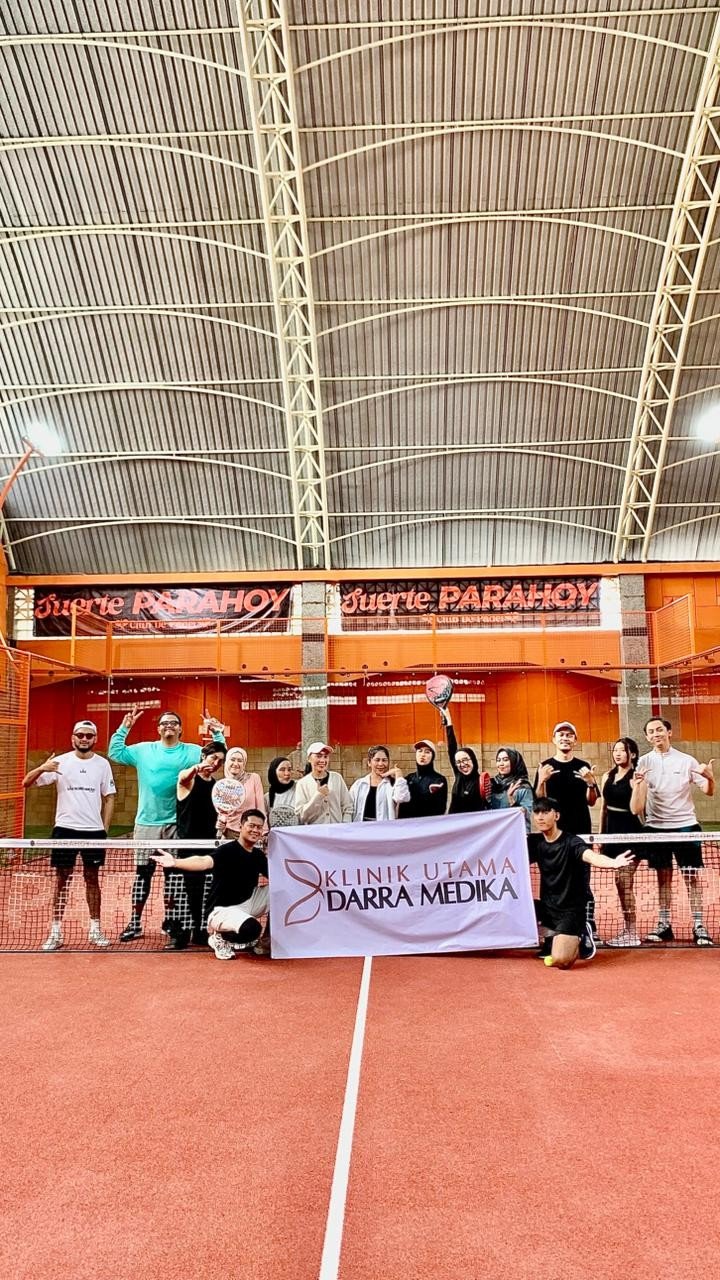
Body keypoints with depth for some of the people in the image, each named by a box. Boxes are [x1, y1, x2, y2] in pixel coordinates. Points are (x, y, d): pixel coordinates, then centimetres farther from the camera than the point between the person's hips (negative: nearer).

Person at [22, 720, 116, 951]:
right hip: (65, 828, -1)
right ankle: (55, 932, 12)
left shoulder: (102, 764, 3)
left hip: (94, 830, 1)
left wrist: (105, 829, 1)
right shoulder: (60, 762, -1)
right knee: (61, 879, 4)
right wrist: (41, 769, -26)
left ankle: (95, 929, 17)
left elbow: (109, 798, 8)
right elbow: (27, 783, -6)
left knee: (92, 878, 8)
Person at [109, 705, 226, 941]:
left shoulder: (192, 751, 2)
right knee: (143, 872, 5)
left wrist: (217, 734, -14)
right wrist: (124, 728, -5)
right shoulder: (144, 750, 6)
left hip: (176, 824, 0)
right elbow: (115, 753, 5)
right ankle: (135, 924, 12)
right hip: (146, 823, 1)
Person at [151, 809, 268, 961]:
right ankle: (220, 937, -2)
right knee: (252, 928, -36)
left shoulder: (259, 856, 6)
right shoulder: (227, 850, -16)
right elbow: (204, 861, -35)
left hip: (246, 906, 7)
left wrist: (267, 880, -8)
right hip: (221, 910, -7)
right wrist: (175, 862, -54)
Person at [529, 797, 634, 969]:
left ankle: (579, 938, 11)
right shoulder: (535, 841, 1)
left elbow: (591, 856, -36)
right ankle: (551, 936, 6)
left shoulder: (571, 842, -17)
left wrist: (613, 863, -60)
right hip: (547, 907, 6)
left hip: (571, 910, -6)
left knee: (561, 961, -25)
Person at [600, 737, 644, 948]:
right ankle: (626, 929, 22)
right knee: (619, 882, 12)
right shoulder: (607, 777, 9)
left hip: (630, 834, -7)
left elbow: (635, 809, -19)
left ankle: (632, 933, 3)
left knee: (625, 882, -5)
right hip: (613, 832, 7)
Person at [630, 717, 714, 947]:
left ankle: (699, 926, 8)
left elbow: (709, 792, 1)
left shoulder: (686, 760, -1)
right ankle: (664, 924, 16)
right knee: (663, 877, 7)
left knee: (692, 877, 1)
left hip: (685, 825, -1)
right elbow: (636, 807, -4)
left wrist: (710, 777, -22)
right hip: (656, 827, 1)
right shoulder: (644, 762, 0)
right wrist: (638, 783, -26)